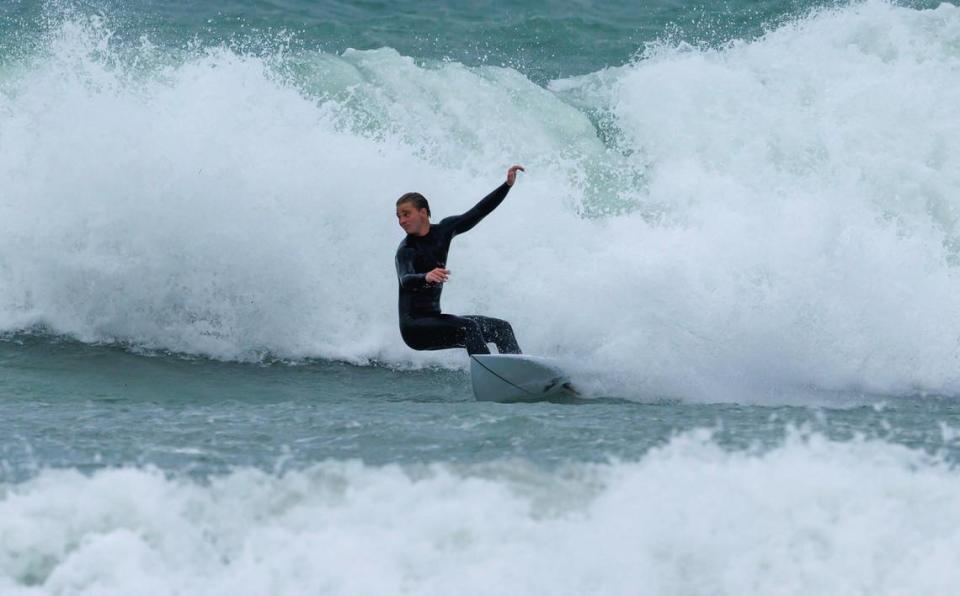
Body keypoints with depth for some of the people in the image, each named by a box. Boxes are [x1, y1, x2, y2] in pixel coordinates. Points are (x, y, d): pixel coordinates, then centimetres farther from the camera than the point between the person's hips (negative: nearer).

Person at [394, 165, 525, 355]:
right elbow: (405, 280, -36)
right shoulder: (406, 250, -16)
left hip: (435, 319, 8)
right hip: (414, 325, -8)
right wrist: (426, 278, -58)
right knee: (468, 327, -30)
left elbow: (478, 212, 11)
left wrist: (508, 185, 7)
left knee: (501, 328, 3)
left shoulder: (443, 230, 5)